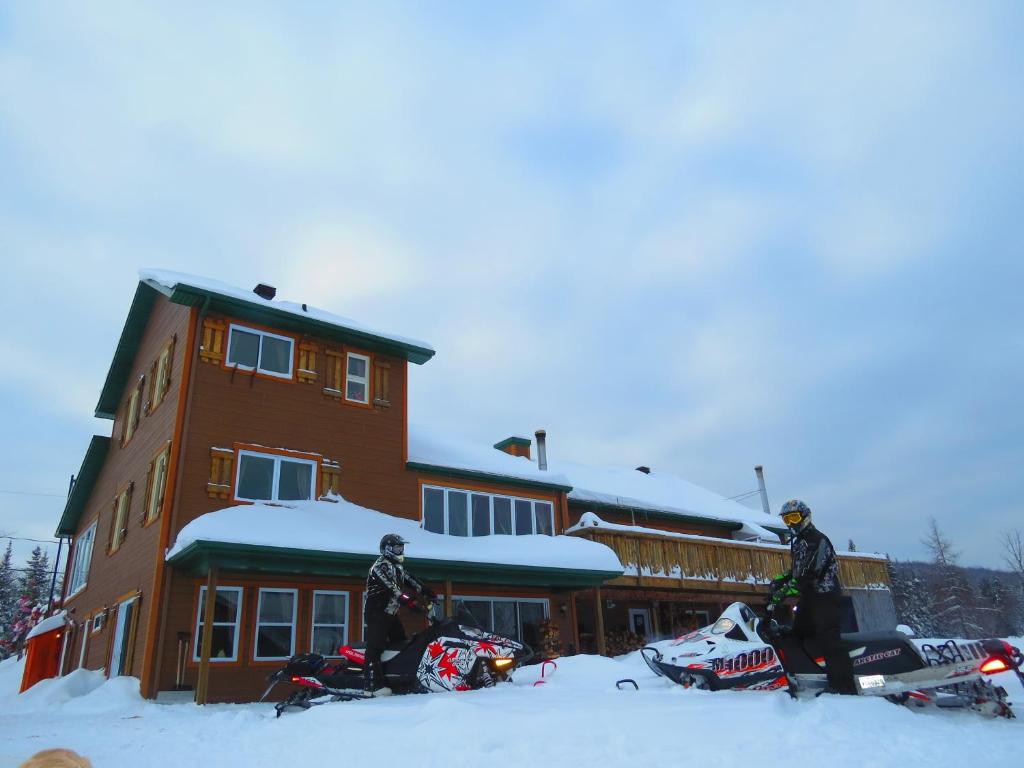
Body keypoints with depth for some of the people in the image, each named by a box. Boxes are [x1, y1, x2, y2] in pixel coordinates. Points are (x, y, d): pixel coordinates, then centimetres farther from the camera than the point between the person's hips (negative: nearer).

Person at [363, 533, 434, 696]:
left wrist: (428, 593, 2)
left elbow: (410, 580, 15)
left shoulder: (397, 566, 17)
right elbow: (390, 586, -28)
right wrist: (408, 601, -39)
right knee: (376, 646, -15)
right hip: (376, 613, -10)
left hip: (390, 613, 10)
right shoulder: (381, 565, -14)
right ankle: (373, 685, -20)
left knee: (402, 643, 8)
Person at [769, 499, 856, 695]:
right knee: (798, 636, 9)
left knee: (828, 640, -17)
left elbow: (809, 572, -22)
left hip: (825, 596, -10)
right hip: (809, 597, 10)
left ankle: (843, 685, -19)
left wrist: (786, 590, -24)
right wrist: (780, 581, 10)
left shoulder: (817, 539, -12)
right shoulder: (798, 542, 19)